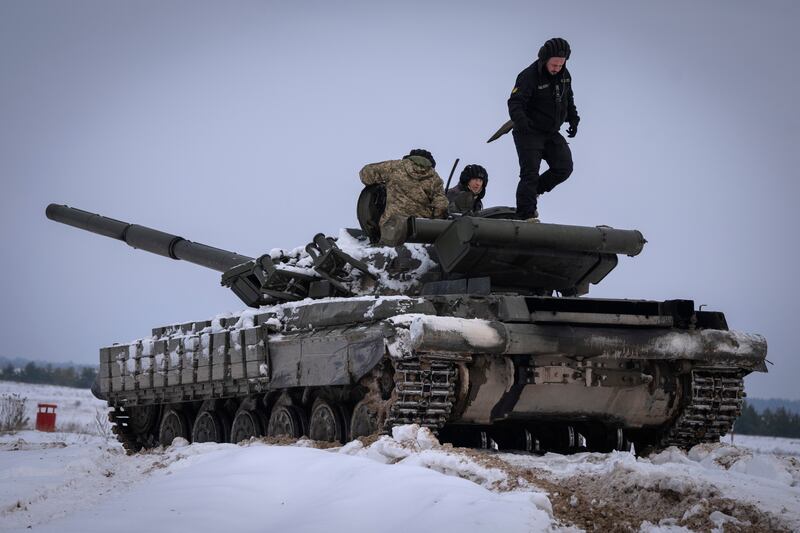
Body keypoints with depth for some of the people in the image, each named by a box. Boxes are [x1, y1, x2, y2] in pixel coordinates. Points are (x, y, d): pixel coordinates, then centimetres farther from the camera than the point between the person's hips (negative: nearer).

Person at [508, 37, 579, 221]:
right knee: (530, 173, -11)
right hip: (529, 132, -7)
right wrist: (520, 119, -46)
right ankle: (526, 215, -8)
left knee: (564, 168, 0)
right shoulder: (529, 76, -19)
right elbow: (515, 102, -27)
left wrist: (573, 119, 9)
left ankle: (533, 191, 20)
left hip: (551, 133, 7)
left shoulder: (564, 75, 2)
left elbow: (568, 100, 20)